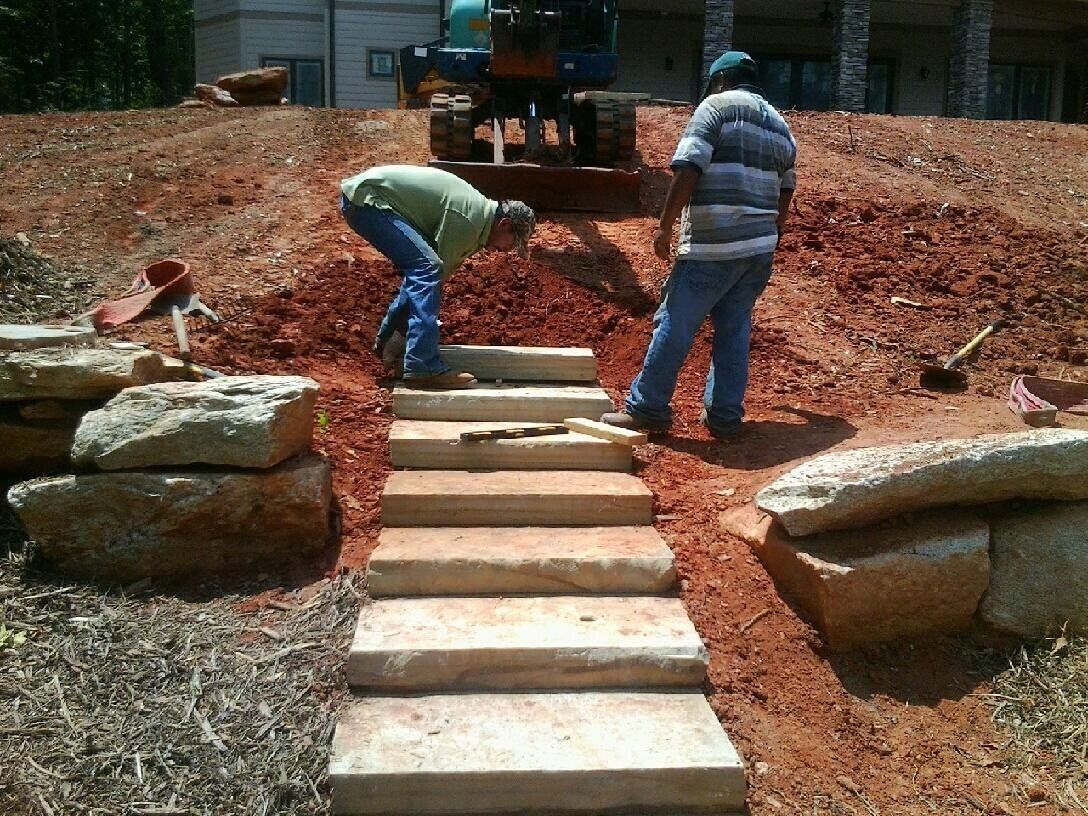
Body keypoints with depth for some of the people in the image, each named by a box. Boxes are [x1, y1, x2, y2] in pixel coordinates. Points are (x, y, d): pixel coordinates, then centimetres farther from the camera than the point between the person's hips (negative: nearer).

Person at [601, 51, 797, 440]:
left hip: (712, 246, -7)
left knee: (675, 325, 1)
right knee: (734, 330, 12)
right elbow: (785, 189, 21)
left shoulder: (716, 106, -2)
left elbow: (687, 171, -13)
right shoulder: (780, 125, 18)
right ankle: (724, 416, 15)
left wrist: (665, 226, -7)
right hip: (761, 247, 7)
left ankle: (646, 409, 8)